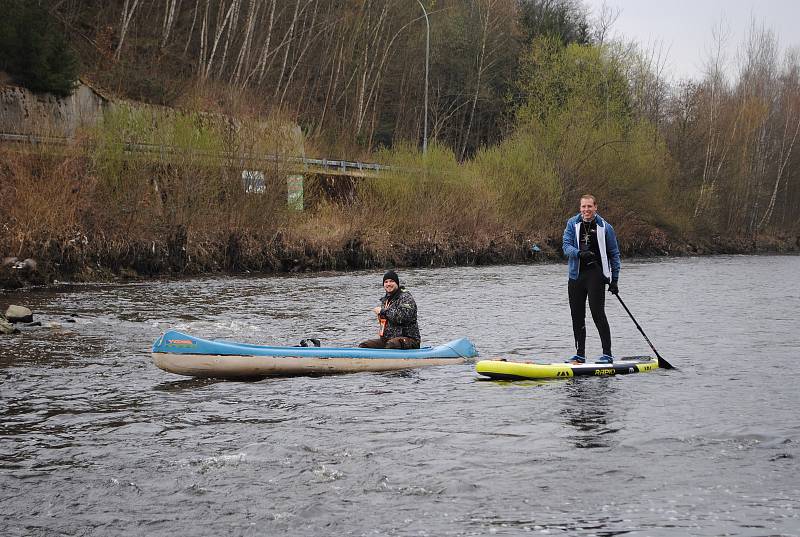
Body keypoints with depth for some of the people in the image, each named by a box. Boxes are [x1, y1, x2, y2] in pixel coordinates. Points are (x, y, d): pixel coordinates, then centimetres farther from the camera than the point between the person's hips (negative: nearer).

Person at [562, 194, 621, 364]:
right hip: (576, 275, 4)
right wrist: (579, 253, -26)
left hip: (595, 274, -4)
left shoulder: (604, 227, 1)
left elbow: (614, 254, 6)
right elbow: (566, 246, -5)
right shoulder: (572, 224, 6)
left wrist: (615, 280, 1)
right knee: (577, 316, 7)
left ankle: (607, 354, -9)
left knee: (597, 312, -12)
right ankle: (580, 355, 16)